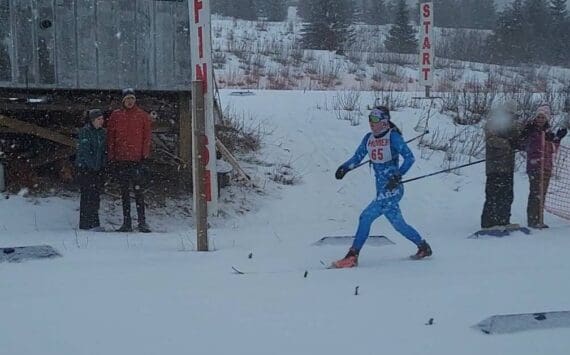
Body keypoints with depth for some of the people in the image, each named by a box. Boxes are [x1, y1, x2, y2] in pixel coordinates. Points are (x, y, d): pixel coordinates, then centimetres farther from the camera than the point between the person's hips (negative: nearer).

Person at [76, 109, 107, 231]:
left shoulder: (102, 132, 13)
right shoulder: (85, 131, -8)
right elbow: (84, 151, -15)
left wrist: (103, 167, 10)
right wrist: (93, 166, -18)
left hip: (98, 169, 7)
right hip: (85, 169, -7)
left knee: (95, 196, 7)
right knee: (88, 196, -9)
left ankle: (93, 223, 14)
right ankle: (86, 224, -7)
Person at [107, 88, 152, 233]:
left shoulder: (142, 115, 6)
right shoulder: (115, 115, 8)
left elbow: (147, 136, 6)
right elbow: (110, 136, 8)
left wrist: (145, 154, -3)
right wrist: (112, 156, 1)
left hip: (137, 159, -2)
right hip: (121, 160, 2)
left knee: (139, 191, -6)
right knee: (124, 192, 7)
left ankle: (142, 222, -5)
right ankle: (126, 222, 12)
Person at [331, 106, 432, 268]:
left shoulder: (393, 136, -12)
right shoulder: (368, 138, 8)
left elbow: (410, 157, -15)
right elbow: (357, 157, 15)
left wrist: (398, 176, -26)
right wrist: (344, 167, -3)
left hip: (392, 189, -8)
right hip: (382, 191, 8)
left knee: (366, 217, -12)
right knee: (398, 223, 15)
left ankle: (352, 256, -6)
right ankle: (423, 247, 32)